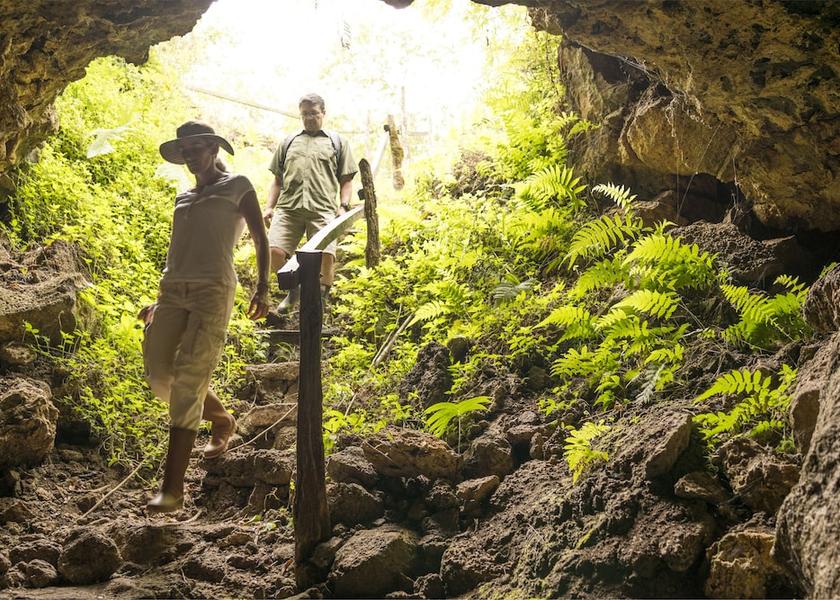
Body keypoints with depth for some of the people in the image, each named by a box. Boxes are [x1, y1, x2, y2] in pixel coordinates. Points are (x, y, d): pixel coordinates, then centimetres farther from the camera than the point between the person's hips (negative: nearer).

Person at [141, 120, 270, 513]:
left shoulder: (237, 187, 10)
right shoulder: (183, 199, 25)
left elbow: (261, 240, 7)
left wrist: (263, 287, -5)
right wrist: (160, 303, 24)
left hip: (213, 290, -6)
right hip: (173, 290, 6)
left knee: (187, 384, -14)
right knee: (160, 377, -2)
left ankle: (173, 489, -15)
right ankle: (222, 419, 27)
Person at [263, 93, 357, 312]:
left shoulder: (337, 142, 20)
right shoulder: (289, 142, 26)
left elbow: (346, 181, 16)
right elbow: (277, 179, 26)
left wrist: (343, 206, 0)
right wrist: (269, 207, 14)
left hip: (322, 209, -2)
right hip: (287, 207, 2)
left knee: (326, 256, -18)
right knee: (274, 252, -16)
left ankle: (321, 297, 5)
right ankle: (294, 288, 12)